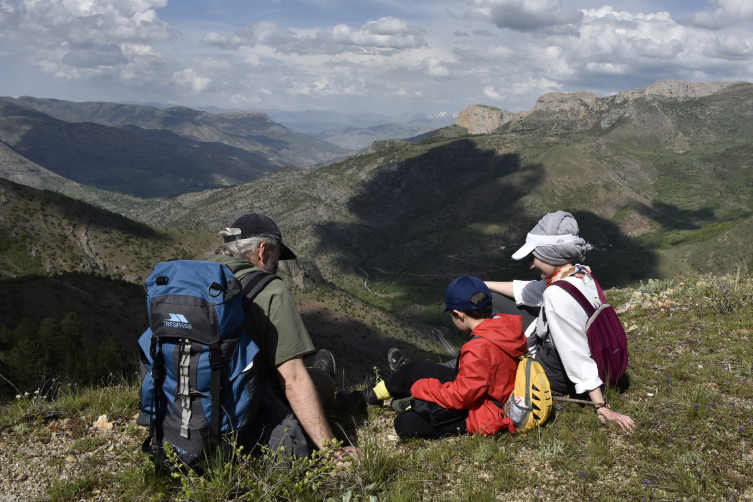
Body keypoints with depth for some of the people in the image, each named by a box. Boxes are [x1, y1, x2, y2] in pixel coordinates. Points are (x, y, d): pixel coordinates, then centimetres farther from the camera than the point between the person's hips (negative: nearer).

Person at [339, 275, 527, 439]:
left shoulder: (480, 349, -34)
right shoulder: (504, 325, -8)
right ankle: (368, 396, 33)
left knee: (406, 425, -19)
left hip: (481, 416, -9)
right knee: (414, 369, 13)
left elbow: (458, 397, -26)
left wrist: (420, 387, -11)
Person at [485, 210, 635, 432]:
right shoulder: (581, 274, -7)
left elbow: (577, 356, -32)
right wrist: (484, 285, 12)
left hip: (553, 376, -9)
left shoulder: (557, 296, -34)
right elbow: (527, 291, 8)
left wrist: (602, 407, -29)